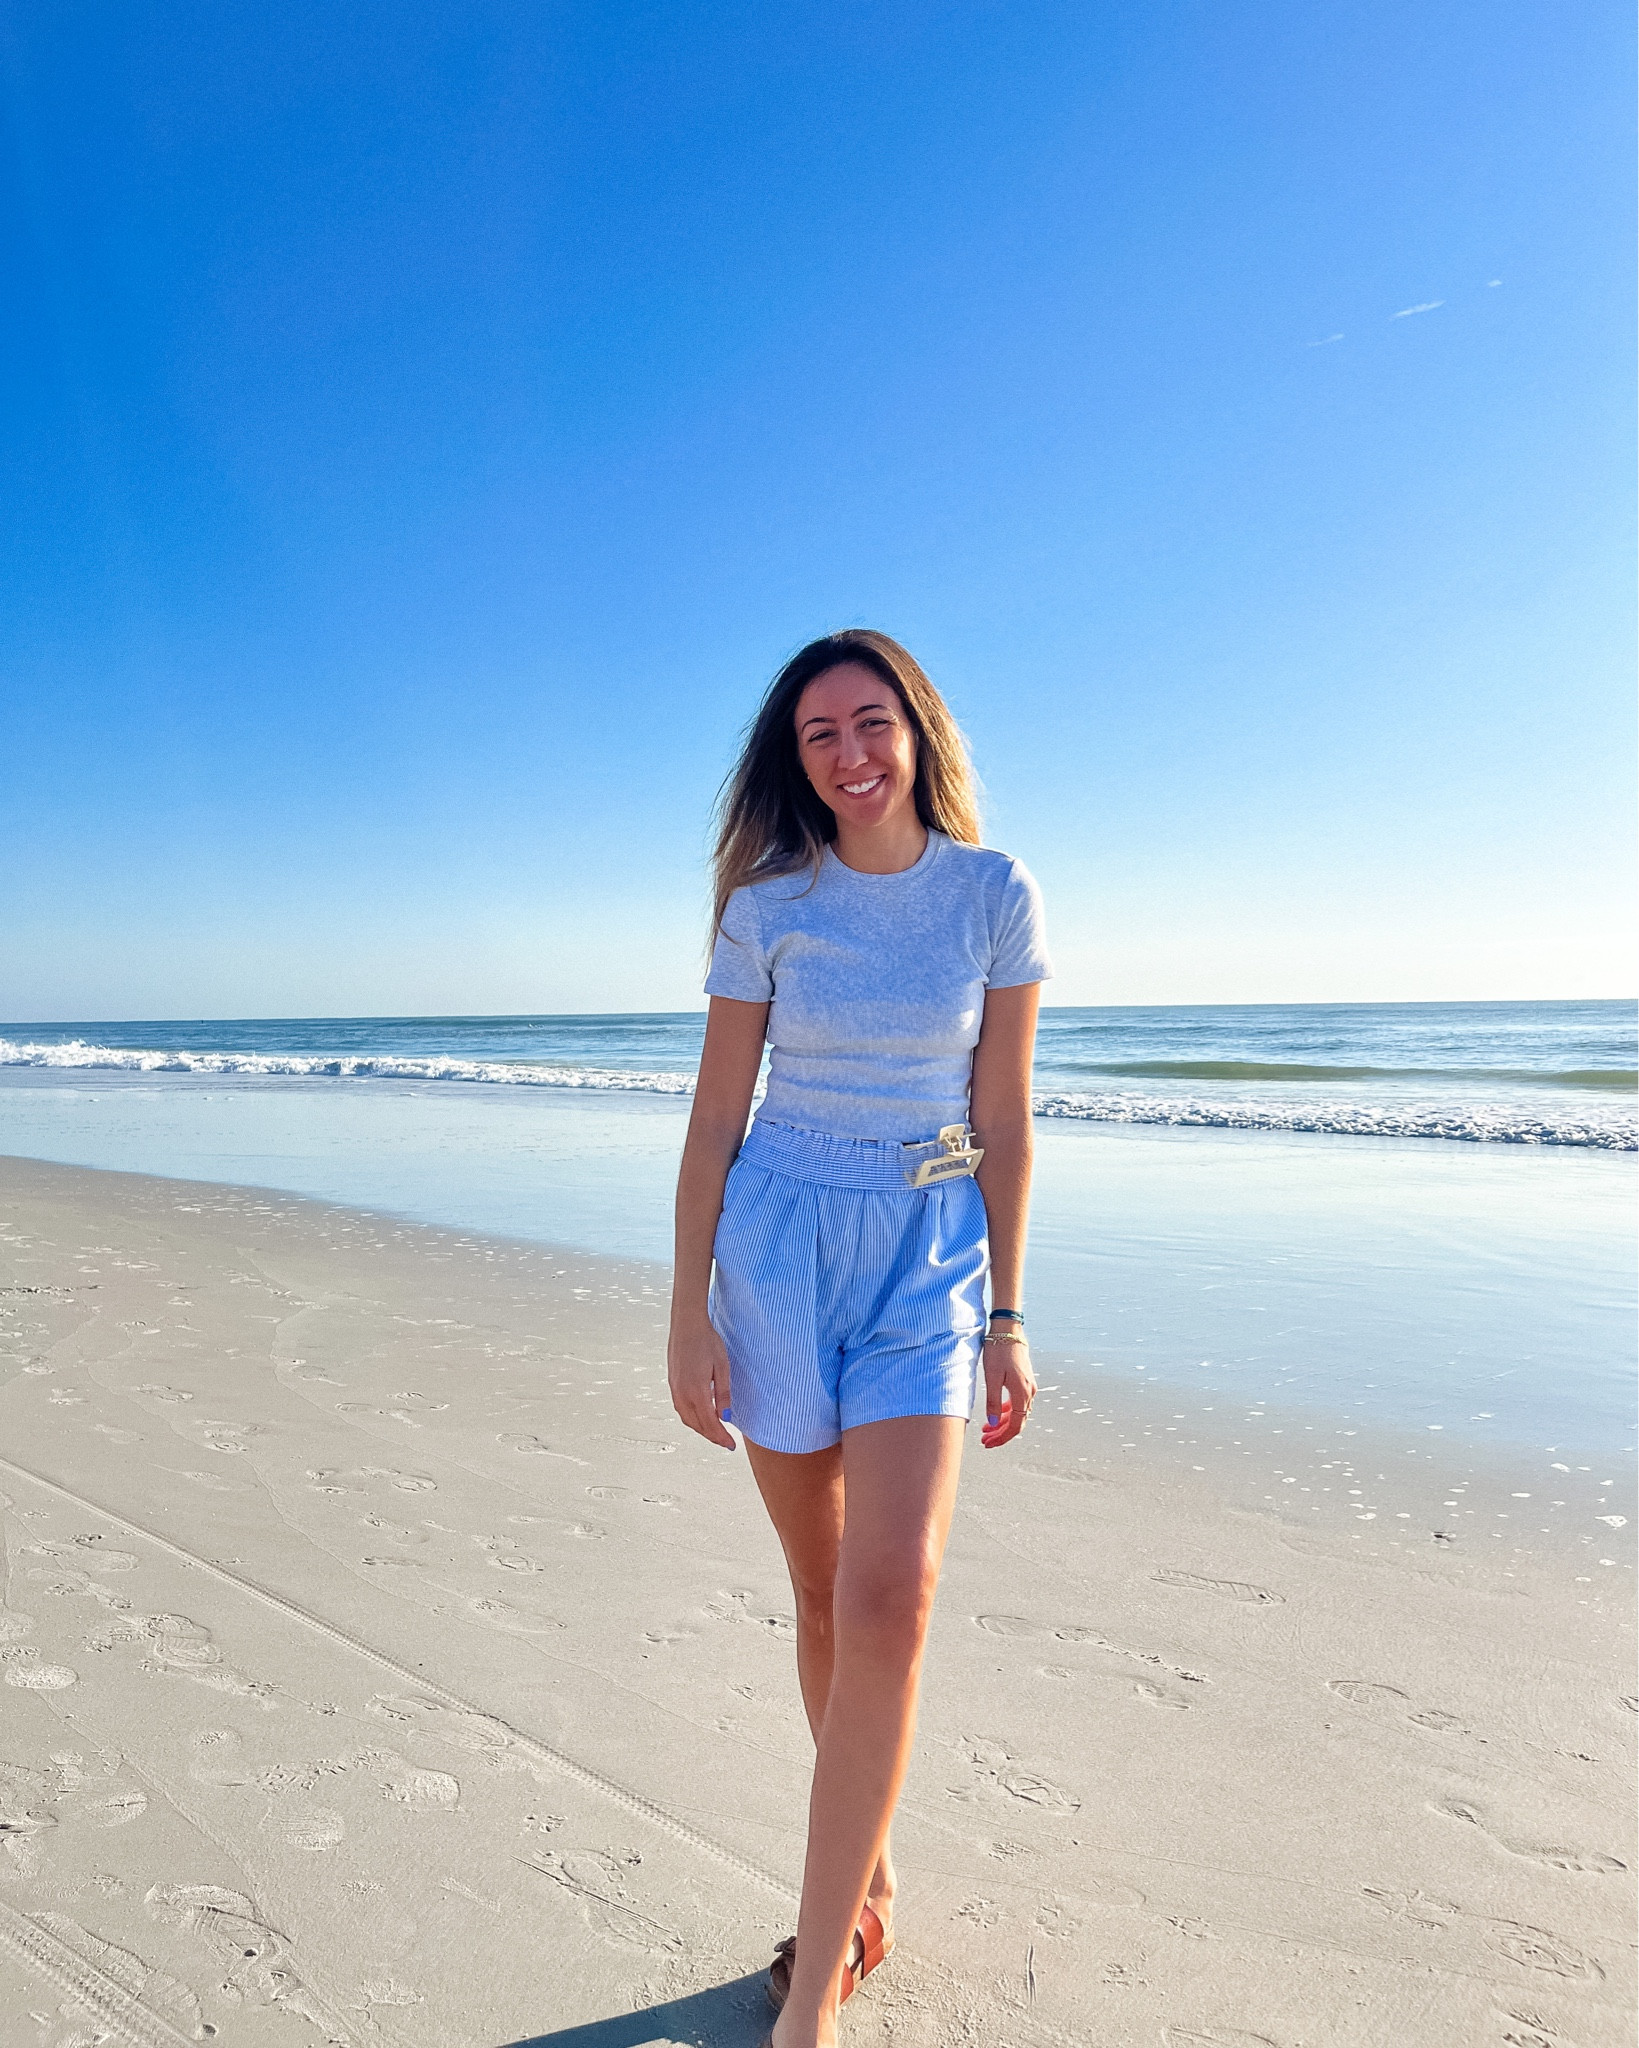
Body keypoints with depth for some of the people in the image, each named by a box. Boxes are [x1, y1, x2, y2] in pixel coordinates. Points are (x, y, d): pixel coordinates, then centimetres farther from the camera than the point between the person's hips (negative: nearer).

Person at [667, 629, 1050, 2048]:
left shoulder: (996, 895, -1)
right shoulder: (769, 906, -1)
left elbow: (1003, 1122, 2)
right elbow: (715, 1118, 0)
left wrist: (1007, 1316, 3)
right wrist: (689, 1316, -3)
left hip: (930, 1254, 0)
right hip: (777, 1243, 1)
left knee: (891, 1600, -13)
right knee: (824, 1595, 12)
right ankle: (867, 1868, 37)